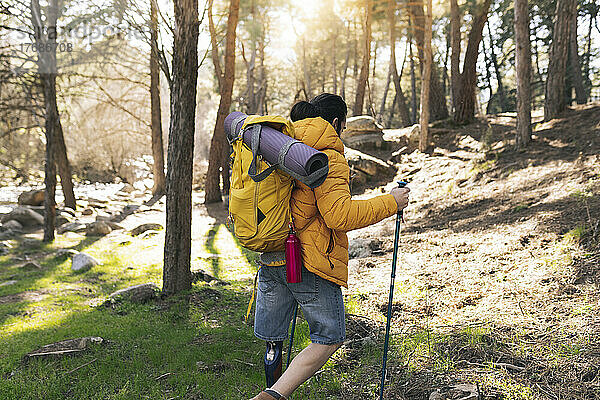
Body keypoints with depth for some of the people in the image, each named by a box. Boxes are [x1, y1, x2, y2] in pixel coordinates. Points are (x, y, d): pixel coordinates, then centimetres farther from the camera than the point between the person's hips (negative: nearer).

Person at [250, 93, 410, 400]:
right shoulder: (329, 159, -12)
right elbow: (339, 215, -21)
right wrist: (390, 202, -11)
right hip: (311, 262, -8)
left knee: (272, 339, 17)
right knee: (330, 338, 7)